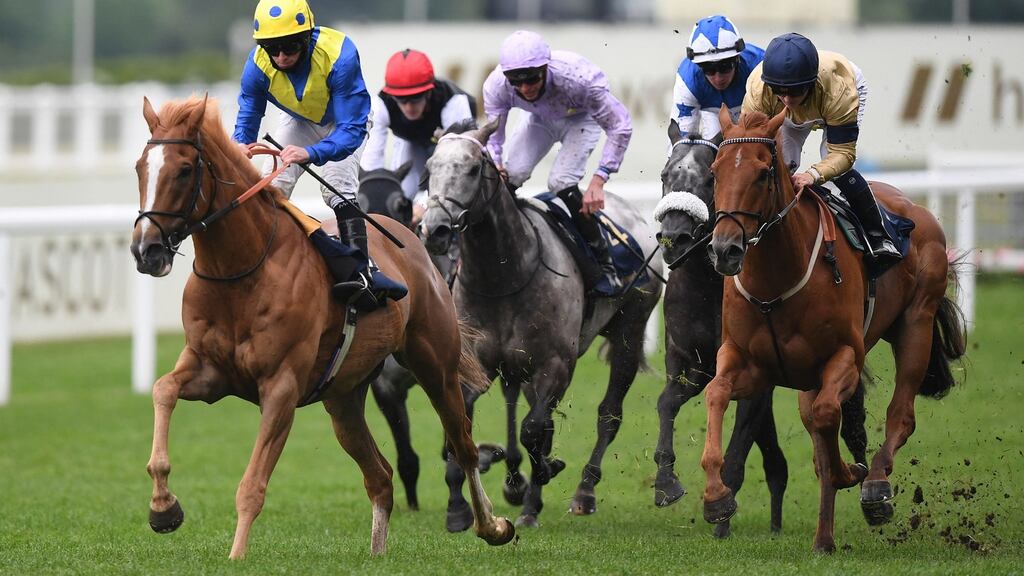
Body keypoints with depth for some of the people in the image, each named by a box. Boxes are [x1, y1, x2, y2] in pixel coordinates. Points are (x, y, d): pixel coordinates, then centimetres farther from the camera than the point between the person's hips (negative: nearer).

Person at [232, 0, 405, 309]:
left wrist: (312, 153, -60)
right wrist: (240, 145, -44)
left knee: (338, 188, -22)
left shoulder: (340, 57, -42)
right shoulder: (259, 65, -31)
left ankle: (358, 270, -22)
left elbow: (351, 130, -42)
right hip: (299, 120, 4)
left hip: (343, 120, -4)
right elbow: (247, 118, -19)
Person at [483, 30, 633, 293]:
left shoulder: (578, 78, -42)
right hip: (540, 120, 4)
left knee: (561, 183, -24)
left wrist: (599, 179, -37)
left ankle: (604, 263, -11)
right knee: (509, 175, -17)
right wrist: (494, 164, -39)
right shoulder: (496, 85, -32)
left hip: (581, 120, -4)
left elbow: (620, 126, -31)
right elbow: (492, 136, -17)